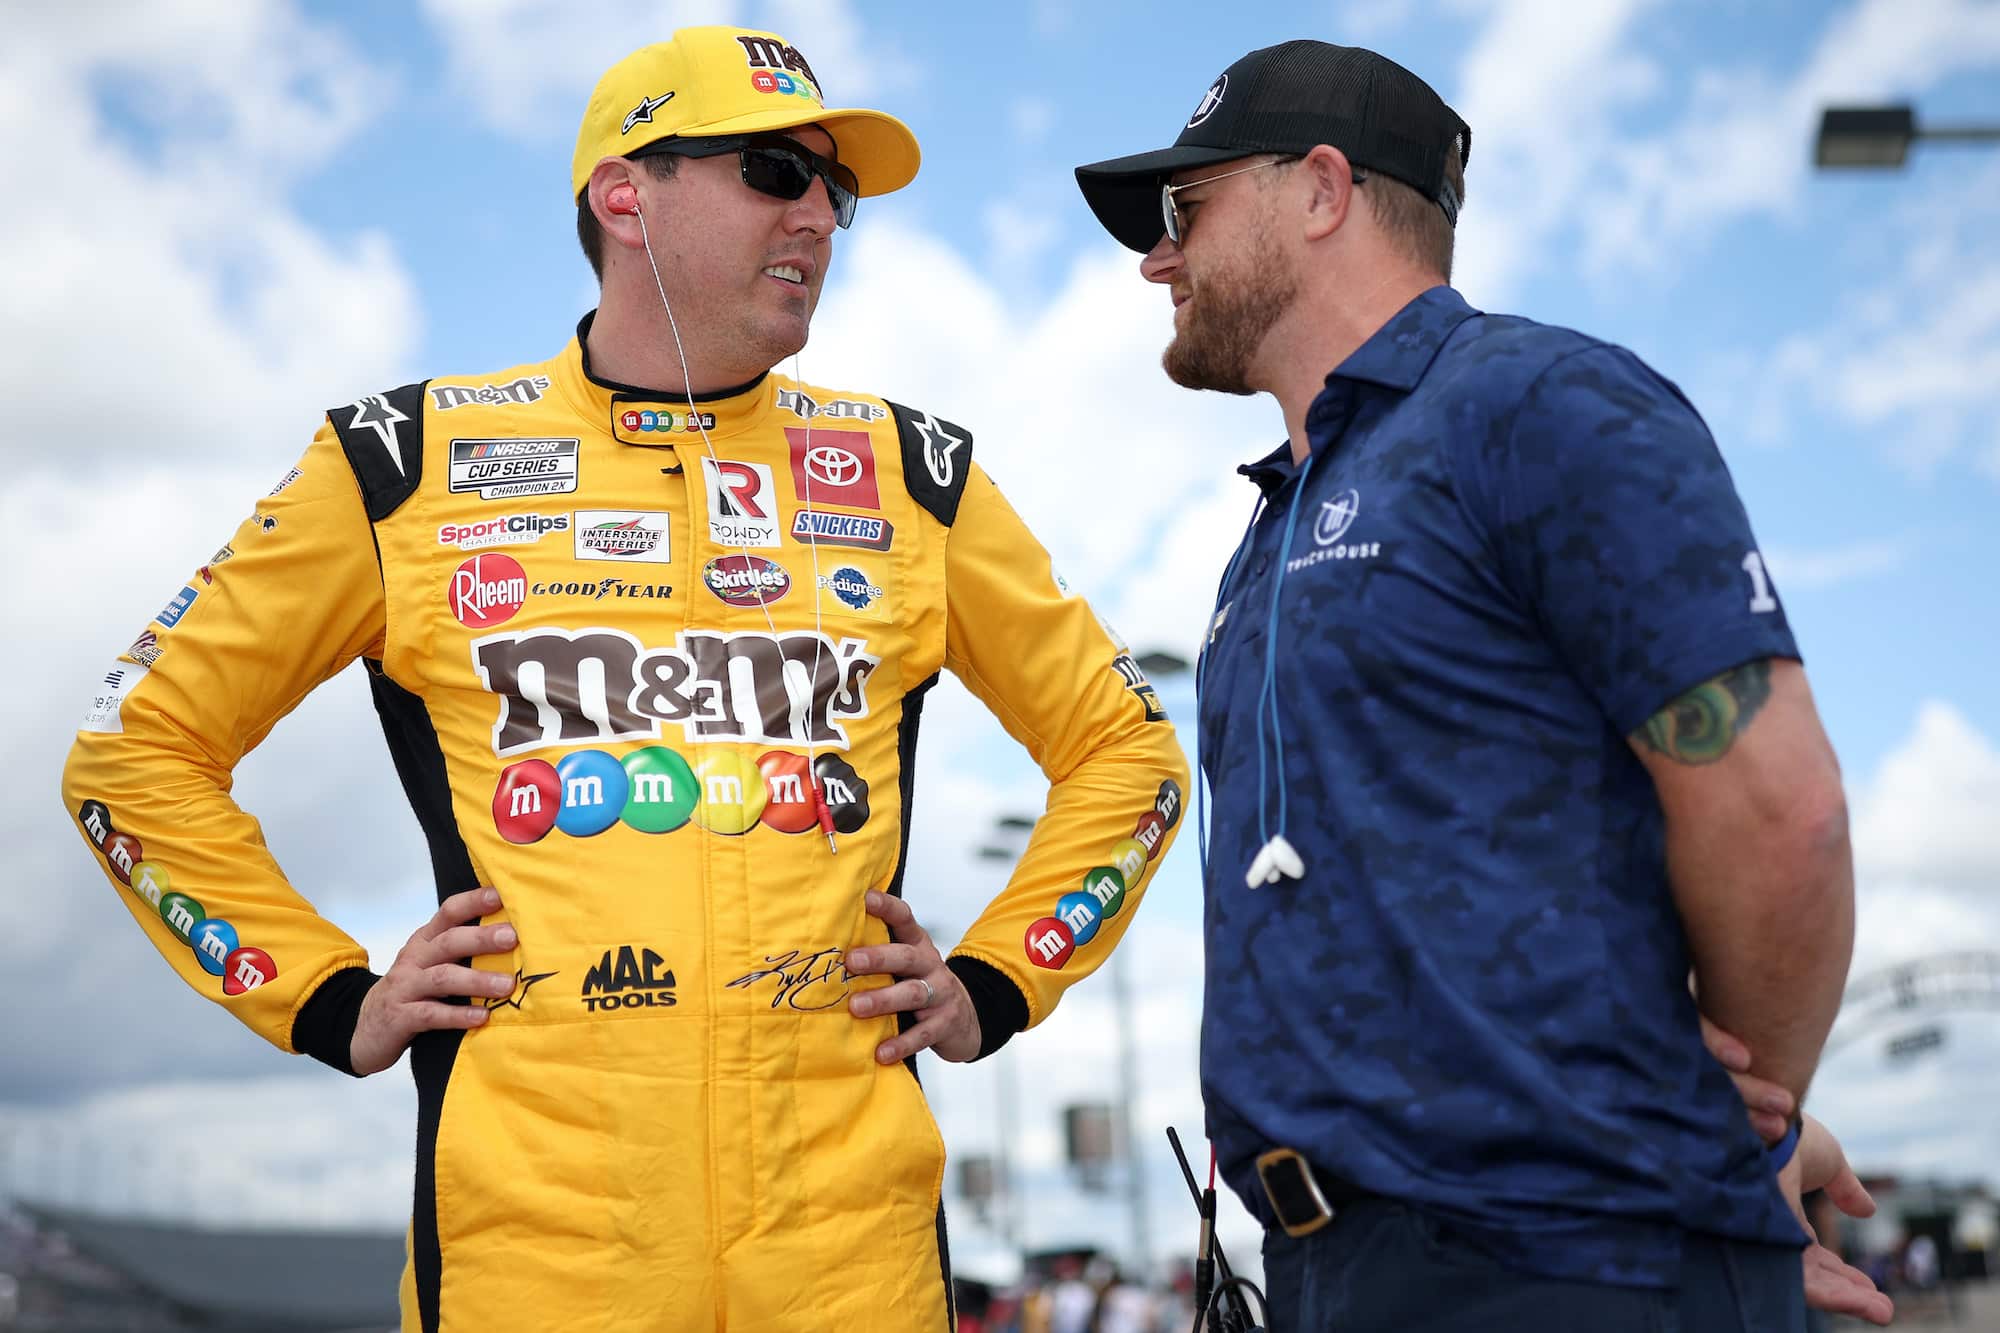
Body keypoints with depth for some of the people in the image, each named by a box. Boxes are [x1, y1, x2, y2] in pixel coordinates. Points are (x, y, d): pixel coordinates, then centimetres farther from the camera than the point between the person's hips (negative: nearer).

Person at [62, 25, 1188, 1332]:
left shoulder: (909, 475, 11)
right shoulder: (407, 465, 5)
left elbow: (1125, 744, 19)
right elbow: (139, 747, 11)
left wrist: (995, 985, 8)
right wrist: (327, 1002, 3)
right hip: (529, 1222, -1)